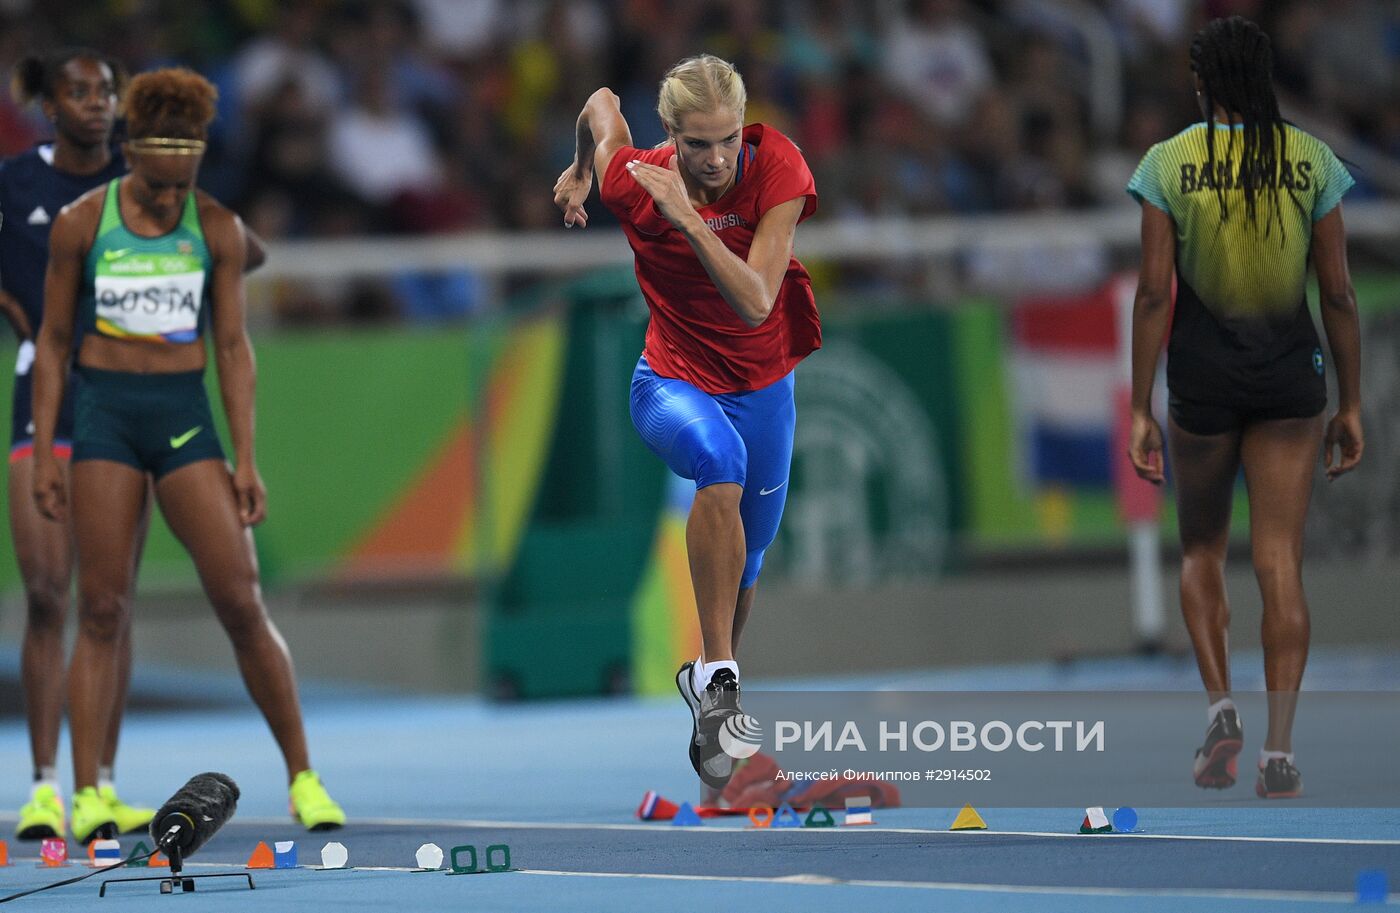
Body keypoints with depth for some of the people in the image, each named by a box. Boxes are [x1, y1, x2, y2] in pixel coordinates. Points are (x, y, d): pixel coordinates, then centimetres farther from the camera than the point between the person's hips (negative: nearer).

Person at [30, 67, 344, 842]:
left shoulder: (218, 230, 2)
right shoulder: (81, 224, -1)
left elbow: (232, 346, 4)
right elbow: (53, 340, 4)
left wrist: (245, 459, 0)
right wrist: (43, 452, 0)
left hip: (185, 413, 1)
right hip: (103, 410, -1)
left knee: (242, 603, -5)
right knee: (102, 609, -4)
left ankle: (303, 779, 4)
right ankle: (86, 796, -1)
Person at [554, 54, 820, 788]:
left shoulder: (775, 166, -22)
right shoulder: (632, 183, -20)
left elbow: (755, 301, -31)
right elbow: (601, 103, 2)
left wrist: (689, 219, -40)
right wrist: (579, 173, 17)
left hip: (761, 388, 2)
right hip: (674, 382, -2)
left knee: (742, 575, 12)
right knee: (720, 458, -38)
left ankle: (710, 685, 44)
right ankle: (717, 676, -38)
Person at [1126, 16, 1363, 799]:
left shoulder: (1169, 163, -4)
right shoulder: (1311, 160, -1)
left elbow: (1155, 293, -6)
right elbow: (1340, 294, 0)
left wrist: (1141, 408, -2)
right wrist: (1352, 404, 8)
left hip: (1203, 373, -1)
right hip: (1292, 376, 1)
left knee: (1203, 550, 18)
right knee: (1281, 562, 1)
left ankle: (1221, 707, 1)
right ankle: (1280, 750, -5)